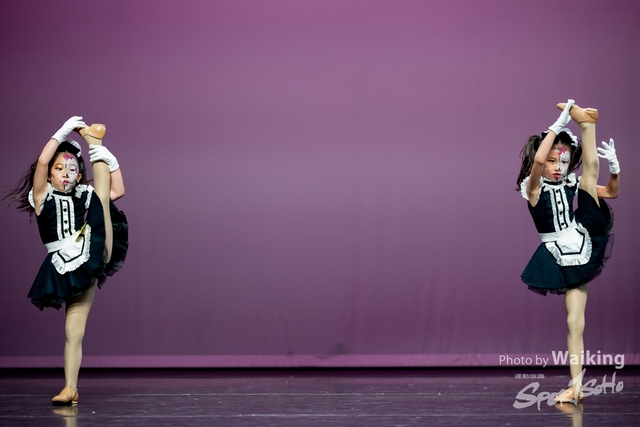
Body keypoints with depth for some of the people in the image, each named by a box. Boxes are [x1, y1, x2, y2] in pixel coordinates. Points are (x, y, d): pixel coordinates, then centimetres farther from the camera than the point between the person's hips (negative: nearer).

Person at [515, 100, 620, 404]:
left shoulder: (573, 184, 7)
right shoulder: (534, 187, -7)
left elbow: (611, 192, 16)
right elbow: (537, 160, -28)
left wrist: (614, 166, -3)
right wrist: (558, 126, -26)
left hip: (587, 241, 3)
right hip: (564, 257, -3)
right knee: (575, 322, -4)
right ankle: (576, 385, 3)